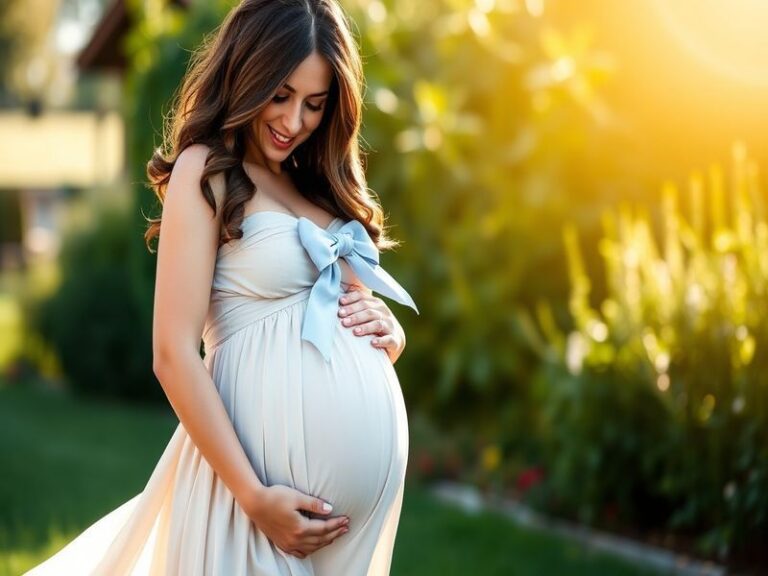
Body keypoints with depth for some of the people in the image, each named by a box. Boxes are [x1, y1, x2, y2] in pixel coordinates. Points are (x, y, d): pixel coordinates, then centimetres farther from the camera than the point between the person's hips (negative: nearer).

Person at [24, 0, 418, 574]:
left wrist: (388, 330, -2)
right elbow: (175, 355, -14)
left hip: (371, 455, 7)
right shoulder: (206, 171, -6)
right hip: (270, 456, -7)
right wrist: (253, 497, -18)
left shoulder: (324, 184, 14)